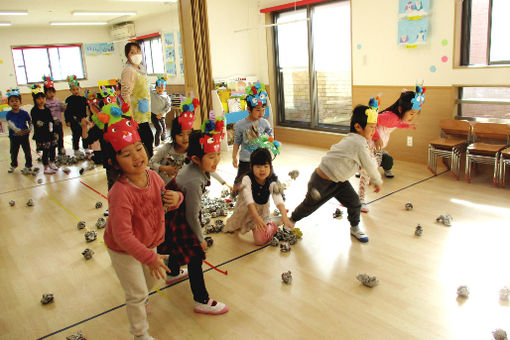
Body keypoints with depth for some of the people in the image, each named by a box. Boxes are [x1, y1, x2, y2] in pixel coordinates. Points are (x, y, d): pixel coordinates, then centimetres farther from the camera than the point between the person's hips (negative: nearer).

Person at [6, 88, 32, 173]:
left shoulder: (24, 113, -4)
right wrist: (17, 130, -32)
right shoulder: (9, 114, -4)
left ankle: (28, 165, 19)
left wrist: (29, 129, -14)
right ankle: (13, 165, 34)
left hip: (24, 136, -1)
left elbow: (30, 122, 4)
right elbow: (10, 124, -17)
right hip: (14, 136, 1)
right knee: (13, 152, 14)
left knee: (27, 152, 4)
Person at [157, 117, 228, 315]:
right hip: (178, 220, -10)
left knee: (179, 246, 32)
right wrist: (200, 239, -14)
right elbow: (192, 216, -27)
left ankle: (173, 273, 59)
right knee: (195, 258, -4)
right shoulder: (194, 182, -36)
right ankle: (202, 302, 8)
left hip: (174, 211, 10)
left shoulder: (194, 166, -10)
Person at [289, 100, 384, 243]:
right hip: (322, 182, -8)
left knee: (354, 202, 2)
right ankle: (292, 220, 38)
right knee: (310, 205, 13)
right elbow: (370, 166, -16)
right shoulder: (360, 144, -27)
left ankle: (355, 228, 25)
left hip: (338, 181, 8)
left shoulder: (352, 139, 2)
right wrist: (378, 182, 1)